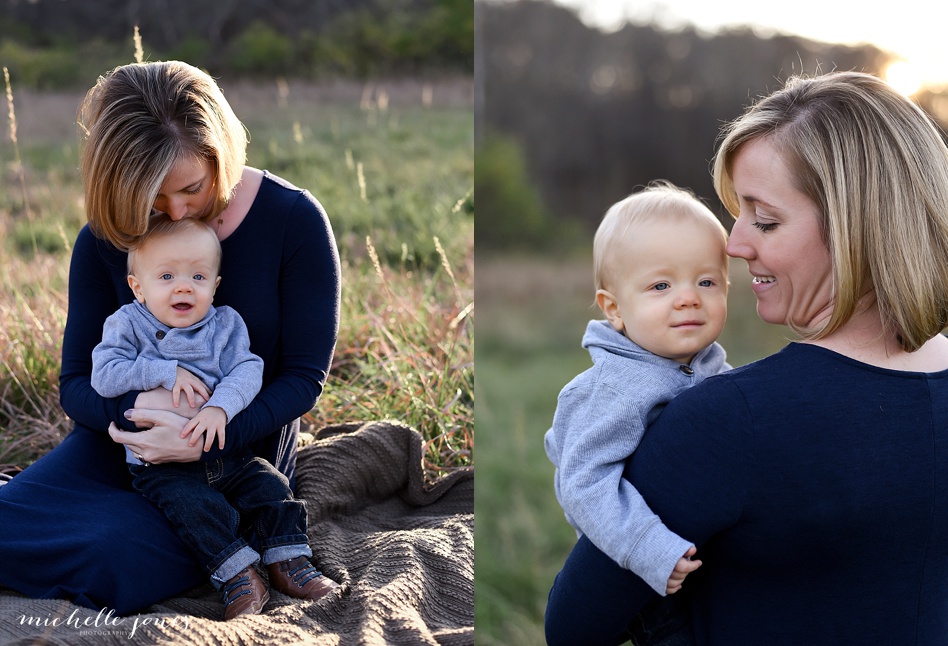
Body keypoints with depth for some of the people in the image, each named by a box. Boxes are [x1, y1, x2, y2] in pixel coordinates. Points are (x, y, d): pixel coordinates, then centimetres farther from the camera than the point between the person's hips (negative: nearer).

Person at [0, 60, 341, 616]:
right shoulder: (105, 239, -6)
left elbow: (306, 376, -13)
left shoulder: (293, 220, -15)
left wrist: (206, 440, -29)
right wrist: (140, 403, -28)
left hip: (241, 452, -3)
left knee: (114, 560, -30)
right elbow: (77, 384, -4)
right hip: (125, 439, 4)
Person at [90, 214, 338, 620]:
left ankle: (288, 562, 3)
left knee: (270, 485, -9)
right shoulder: (127, 325, -2)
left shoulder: (225, 324, 3)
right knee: (197, 505, -27)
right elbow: (104, 376, -15)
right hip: (161, 466, -3)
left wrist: (219, 407, -30)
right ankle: (237, 577, -20)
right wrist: (165, 372, -21)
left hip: (228, 452, 4)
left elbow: (247, 372, -11)